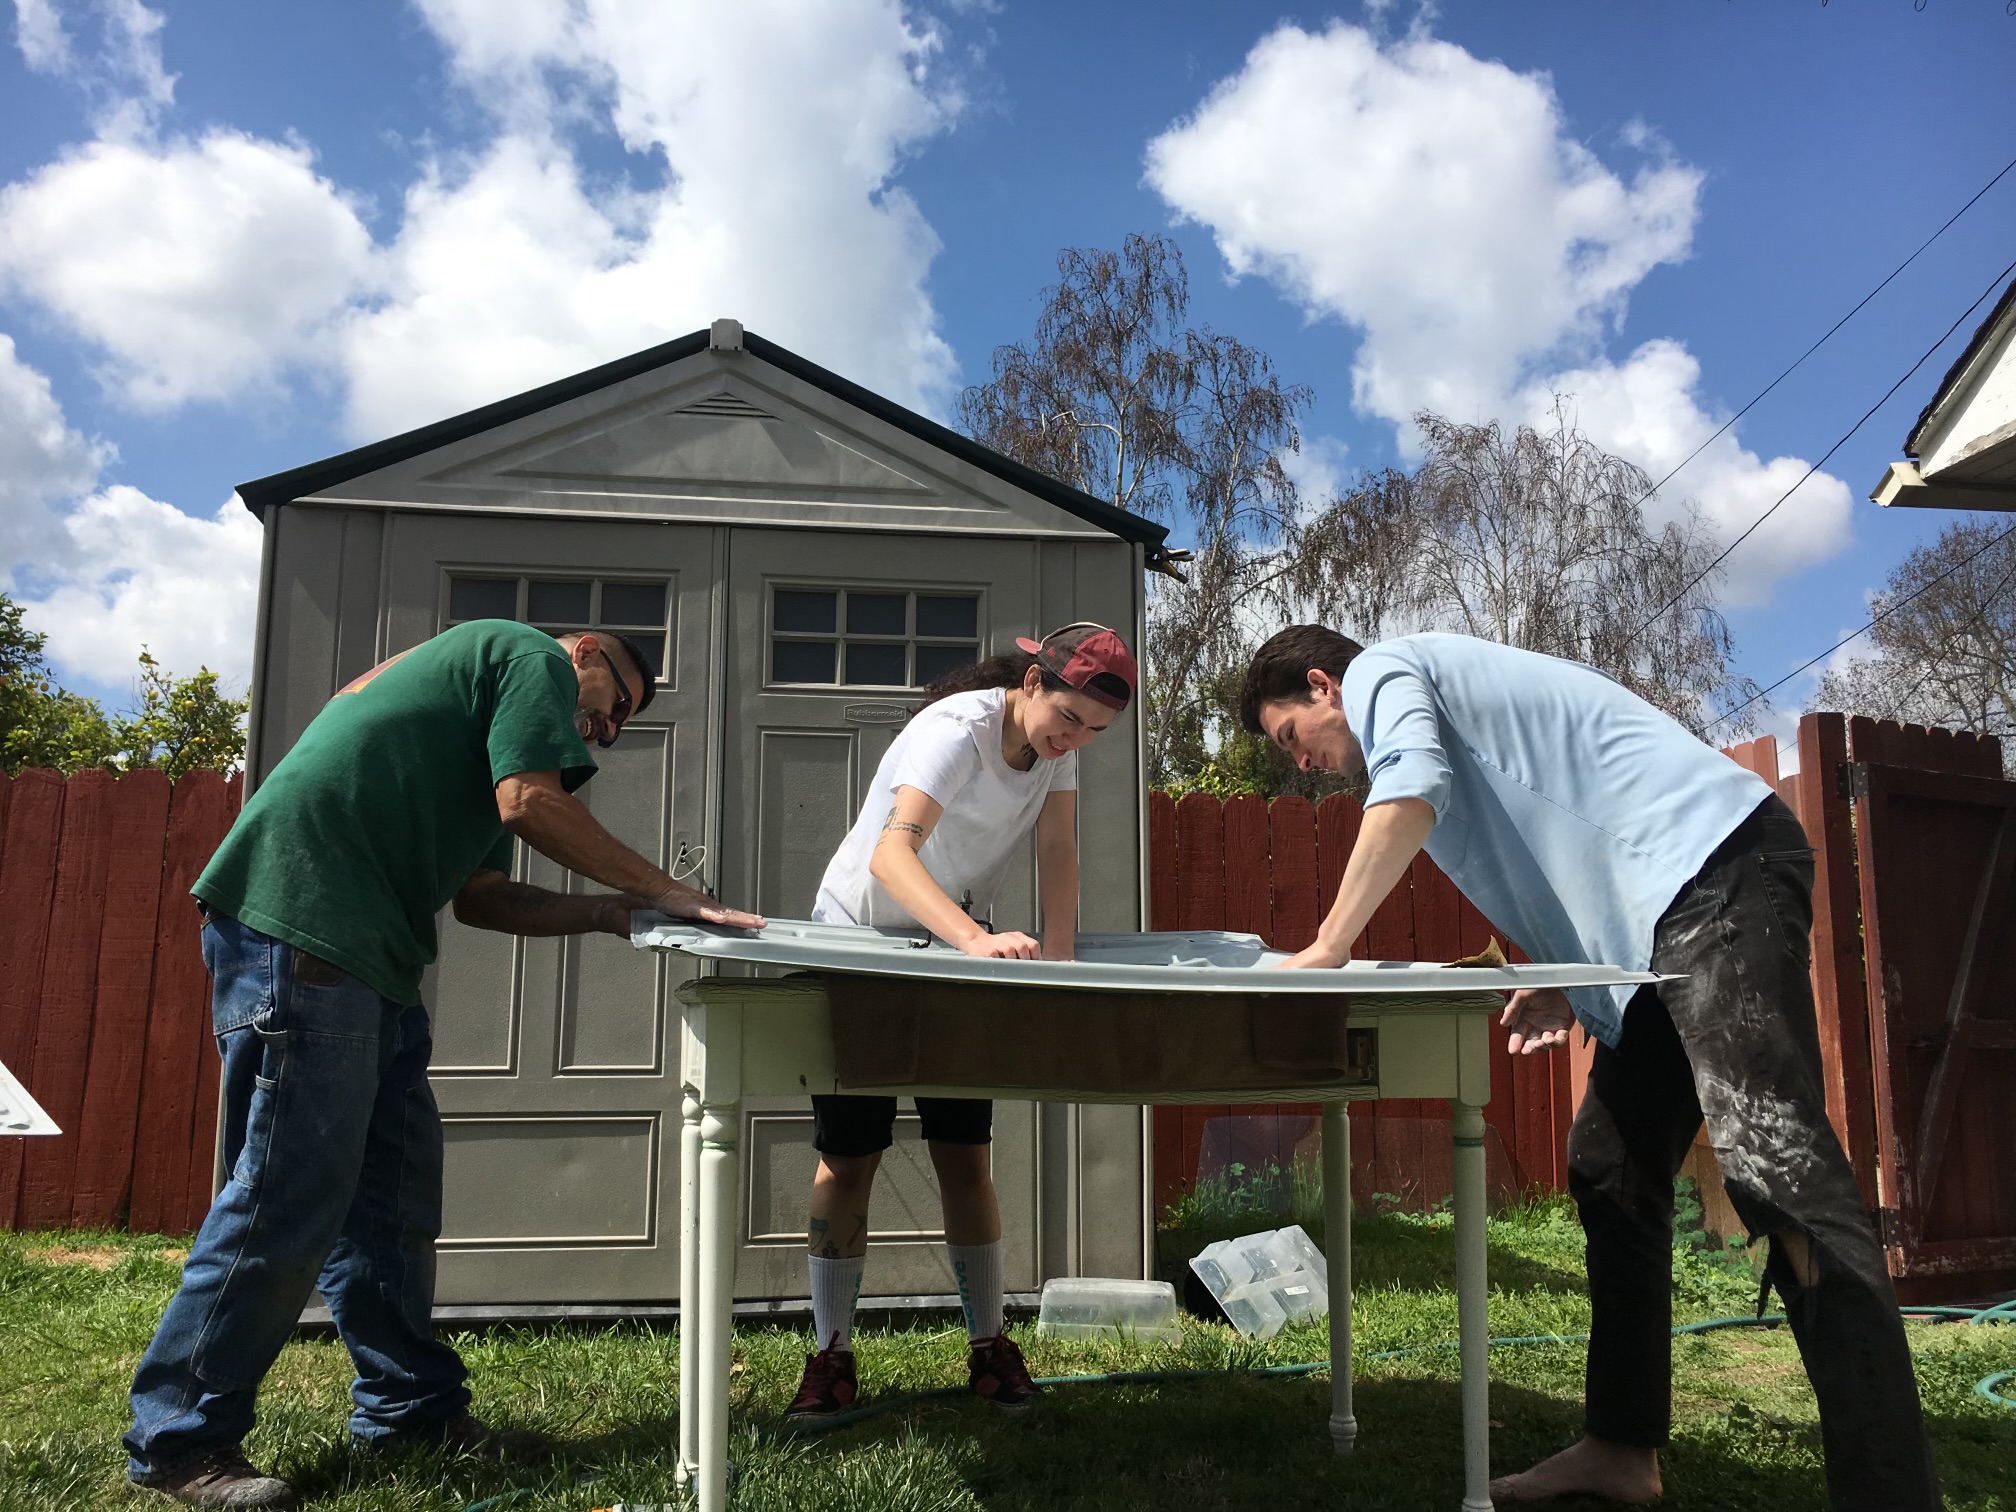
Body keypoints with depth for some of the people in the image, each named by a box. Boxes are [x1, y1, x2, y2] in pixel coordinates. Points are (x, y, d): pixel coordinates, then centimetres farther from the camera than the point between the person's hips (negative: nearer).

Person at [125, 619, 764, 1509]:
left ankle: (410, 1406, 21)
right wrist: (666, 893, -7)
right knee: (289, 1196, -7)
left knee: (392, 1192, 12)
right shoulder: (535, 655, 2)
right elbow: (531, 802, -14)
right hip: (297, 916, -11)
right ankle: (181, 1440, 5)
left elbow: (481, 897, 21)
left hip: (363, 953, 11)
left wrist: (608, 914, 11)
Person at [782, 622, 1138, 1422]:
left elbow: (1057, 850, -12)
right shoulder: (957, 731, -30)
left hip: (953, 948, 5)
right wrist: (975, 939, -61)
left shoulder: (1058, 740, -8)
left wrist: (1058, 955, -29)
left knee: (965, 1154, 2)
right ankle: (830, 1357, 6)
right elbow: (890, 854, -45)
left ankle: (989, 1346, 11)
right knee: (848, 1157, -3)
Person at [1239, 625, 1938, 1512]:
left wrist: (1327, 948, -14)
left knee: (1774, 1165, -20)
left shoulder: (1380, 668, 3)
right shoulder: (1440, 692, 29)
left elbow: (1411, 790, -19)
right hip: (1669, 906, 10)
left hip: (1715, 867, -10)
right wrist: (1566, 983, 14)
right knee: (1611, 1173, 11)